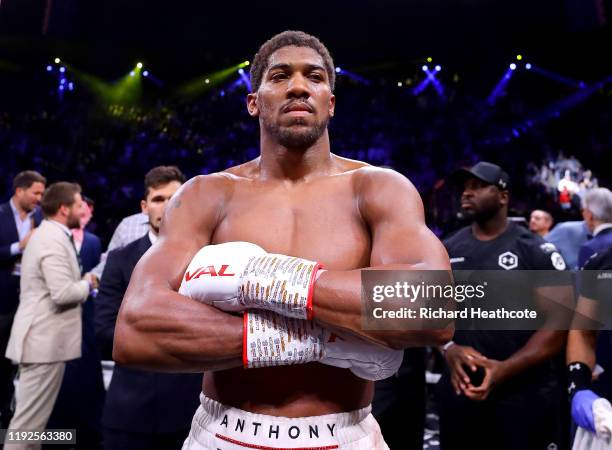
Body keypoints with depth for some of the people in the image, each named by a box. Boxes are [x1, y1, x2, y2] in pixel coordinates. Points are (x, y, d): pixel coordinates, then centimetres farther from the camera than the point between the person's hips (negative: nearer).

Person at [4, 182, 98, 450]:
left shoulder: (45, 234, 14)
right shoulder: (54, 240, -19)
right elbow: (63, 293, -26)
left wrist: (81, 282, 10)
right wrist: (87, 283, -9)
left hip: (41, 336, 11)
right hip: (46, 340, -11)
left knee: (33, 414, 19)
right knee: (30, 418, 0)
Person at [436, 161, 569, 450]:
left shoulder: (536, 251, -7)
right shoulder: (447, 251, 4)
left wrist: (505, 369, -20)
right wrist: (449, 349, -12)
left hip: (524, 395, -3)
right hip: (460, 390, 4)